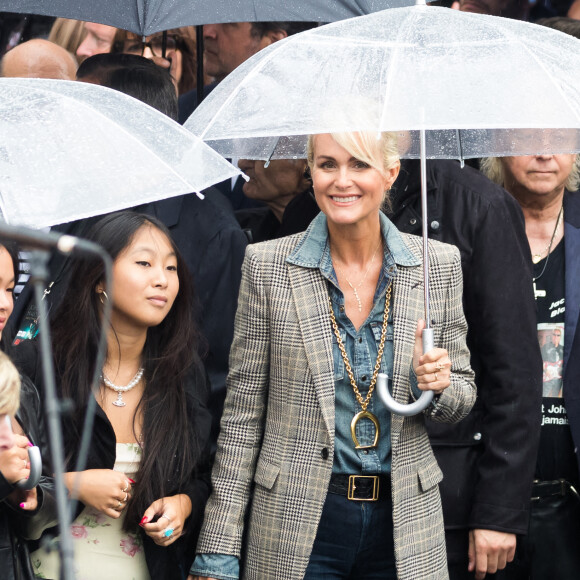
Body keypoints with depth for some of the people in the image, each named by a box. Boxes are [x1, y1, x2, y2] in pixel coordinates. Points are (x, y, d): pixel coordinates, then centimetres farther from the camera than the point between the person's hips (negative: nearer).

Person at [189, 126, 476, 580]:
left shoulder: (439, 264, 2)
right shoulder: (267, 265, -3)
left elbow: (462, 397, 11)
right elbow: (243, 411, -2)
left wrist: (438, 385, -14)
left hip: (405, 523, 2)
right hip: (298, 522, -2)